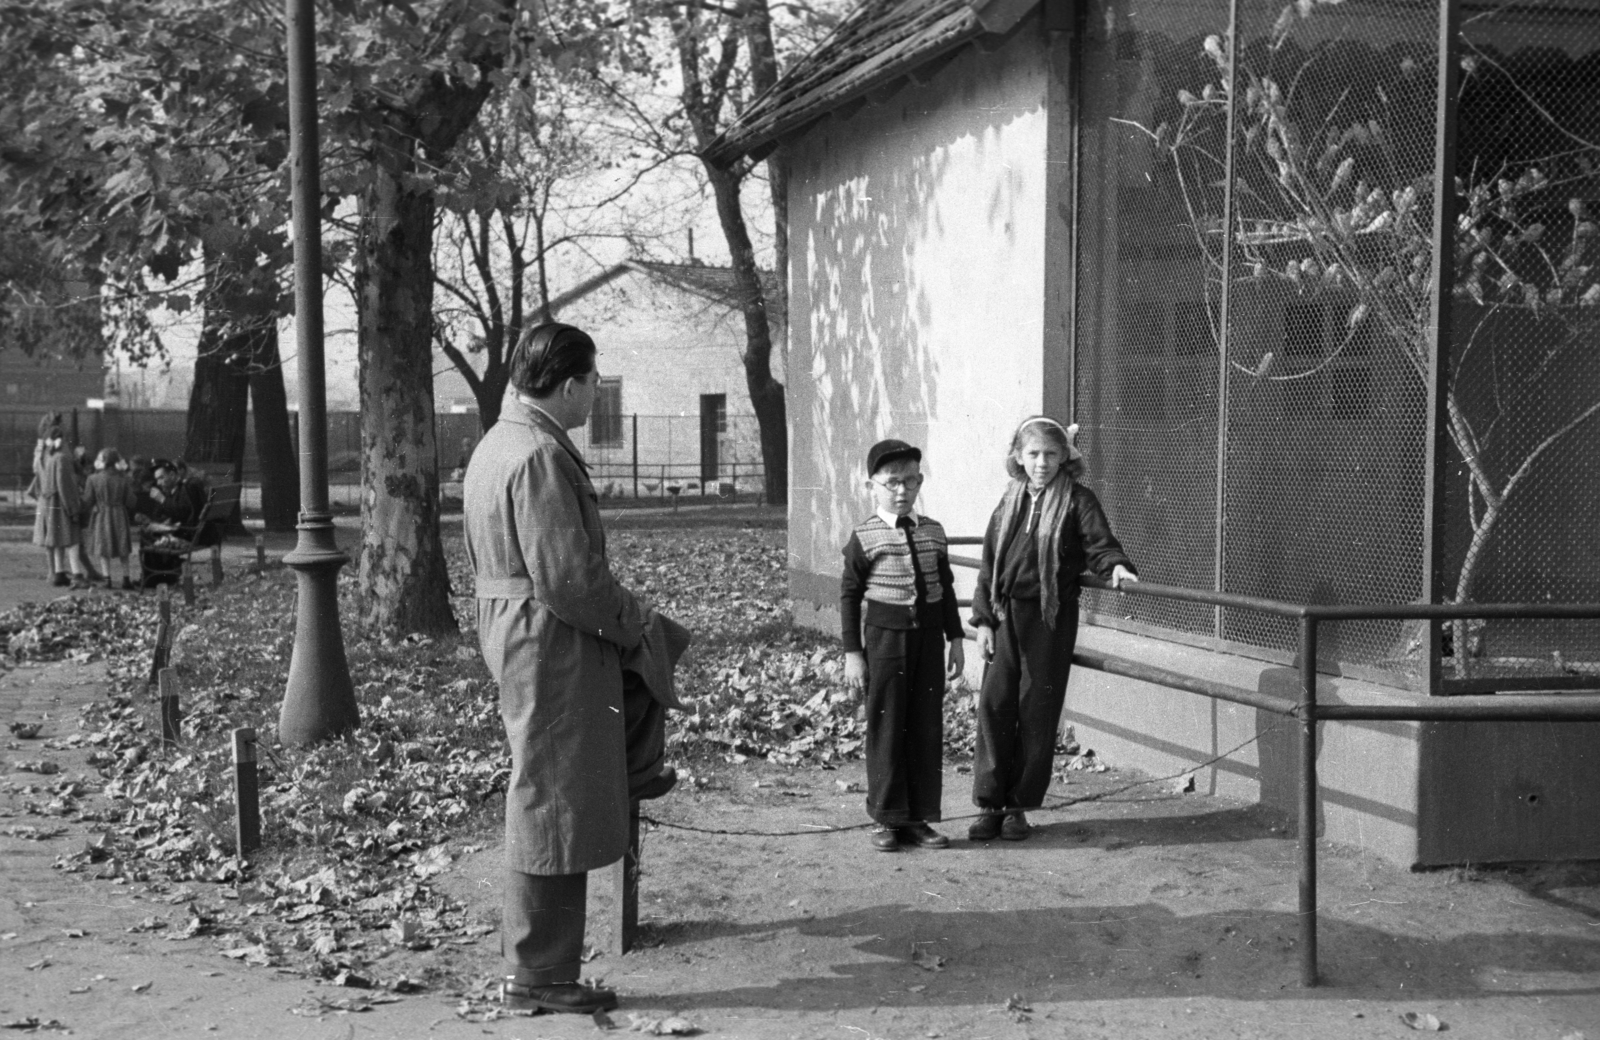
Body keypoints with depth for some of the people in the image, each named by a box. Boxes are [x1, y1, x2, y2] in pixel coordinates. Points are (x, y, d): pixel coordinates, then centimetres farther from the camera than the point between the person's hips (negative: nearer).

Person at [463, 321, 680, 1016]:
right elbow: (569, 575, -27)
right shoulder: (541, 456, -23)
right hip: (553, 645, -10)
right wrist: (631, 621, -10)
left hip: (505, 626, 10)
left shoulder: (494, 445, 9)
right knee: (553, 809, 0)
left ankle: (630, 776, 42)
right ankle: (537, 977, 9)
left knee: (657, 649, 29)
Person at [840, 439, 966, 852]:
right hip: (885, 636, -4)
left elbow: (946, 588, 14)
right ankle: (887, 820, 12)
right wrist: (852, 652, -7)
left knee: (928, 728, 6)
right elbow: (849, 595, -4)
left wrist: (955, 638, 11)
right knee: (886, 729, 2)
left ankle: (920, 818, 15)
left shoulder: (933, 532, 7)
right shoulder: (864, 537, -5)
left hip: (928, 636, 4)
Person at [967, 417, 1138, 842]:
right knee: (995, 705, -2)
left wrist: (1116, 566, -31)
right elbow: (989, 564, 10)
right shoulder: (1010, 503, 9)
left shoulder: (1078, 501, -1)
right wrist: (983, 620, 3)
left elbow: (1099, 543, -8)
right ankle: (990, 803, 5)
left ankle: (1019, 805, 13)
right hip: (1007, 615, 3)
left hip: (1052, 618, -3)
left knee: (1038, 711, 2)